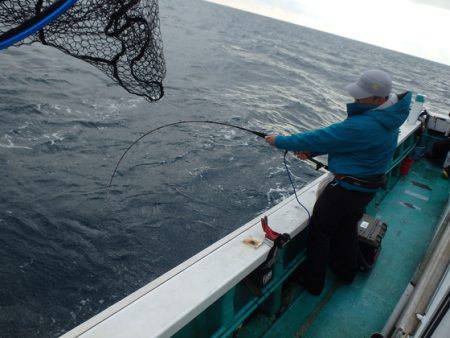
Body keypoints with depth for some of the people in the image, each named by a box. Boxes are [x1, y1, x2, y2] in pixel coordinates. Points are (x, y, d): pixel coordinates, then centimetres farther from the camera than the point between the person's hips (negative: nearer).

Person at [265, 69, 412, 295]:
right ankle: (345, 270, 49)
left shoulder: (362, 126, -33)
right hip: (370, 186, 9)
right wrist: (311, 152, -4)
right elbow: (338, 137, 2)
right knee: (347, 226, 27)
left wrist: (281, 141, -15)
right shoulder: (389, 117, -1)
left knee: (320, 229, 8)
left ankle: (312, 282, 24)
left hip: (347, 188, -9)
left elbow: (322, 138, -26)